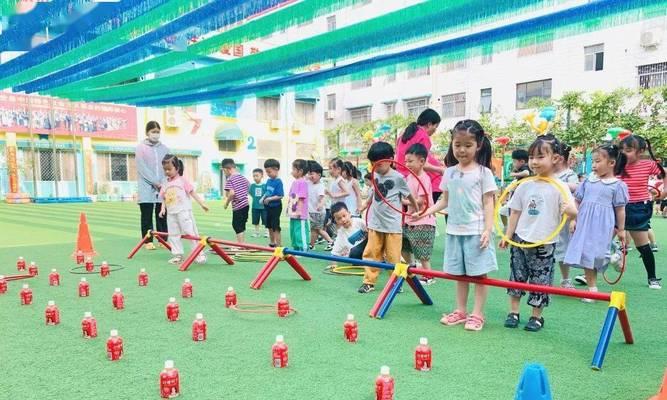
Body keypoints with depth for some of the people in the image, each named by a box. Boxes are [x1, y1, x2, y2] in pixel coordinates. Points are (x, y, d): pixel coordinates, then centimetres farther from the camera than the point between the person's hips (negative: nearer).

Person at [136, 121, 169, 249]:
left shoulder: (164, 149, 10)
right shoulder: (141, 148, 1)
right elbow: (142, 169, -7)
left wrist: (163, 183, -9)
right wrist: (155, 182, -13)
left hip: (163, 188, 3)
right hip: (146, 188, -2)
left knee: (162, 215, 4)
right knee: (147, 216, 2)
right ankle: (148, 241, 8)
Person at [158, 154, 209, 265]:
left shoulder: (182, 180, -2)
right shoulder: (165, 184, 11)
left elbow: (192, 192, -4)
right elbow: (163, 199, 14)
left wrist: (202, 203, -8)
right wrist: (163, 208, -3)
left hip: (184, 211, -5)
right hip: (171, 214, 5)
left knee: (190, 232, -5)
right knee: (173, 234, 8)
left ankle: (198, 254, -1)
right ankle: (178, 255, 17)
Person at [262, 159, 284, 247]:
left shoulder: (278, 182, -16)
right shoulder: (268, 180, 7)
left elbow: (280, 196, -21)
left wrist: (270, 199, -24)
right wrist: (263, 198, 0)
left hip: (276, 207, -8)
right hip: (269, 207, 8)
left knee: (275, 227, -3)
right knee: (269, 226, 17)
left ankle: (278, 245, 5)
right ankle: (272, 243, 31)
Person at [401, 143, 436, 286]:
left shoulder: (424, 178, -18)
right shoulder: (409, 177, 7)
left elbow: (420, 201, -22)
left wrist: (404, 201, -15)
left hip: (423, 222, -8)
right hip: (410, 220, 9)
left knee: (422, 252, 0)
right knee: (403, 246, 17)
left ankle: (428, 276, 15)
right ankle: (412, 267, 37)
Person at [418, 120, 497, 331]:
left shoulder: (483, 172, -4)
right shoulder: (449, 172, 8)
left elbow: (488, 203, -6)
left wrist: (488, 229, -14)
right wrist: (427, 212, 1)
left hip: (476, 231, -4)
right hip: (455, 230, 5)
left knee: (479, 273, 2)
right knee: (459, 273, 13)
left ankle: (477, 314, 12)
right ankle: (461, 311, 23)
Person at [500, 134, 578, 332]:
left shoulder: (559, 187, -8)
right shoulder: (525, 186, 3)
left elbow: (573, 213, -13)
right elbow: (515, 212, 8)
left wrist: (569, 210, -36)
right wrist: (508, 235, 6)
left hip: (544, 244, -3)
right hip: (520, 240, 3)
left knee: (540, 281, 6)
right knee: (516, 276, 11)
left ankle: (536, 316, 22)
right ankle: (513, 312, 23)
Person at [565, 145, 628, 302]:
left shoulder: (618, 185, -3)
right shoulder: (588, 181, 7)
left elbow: (620, 209, 0)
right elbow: (577, 201, 11)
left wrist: (621, 230, 3)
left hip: (602, 227, -4)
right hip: (584, 224, 4)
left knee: (596, 255, -5)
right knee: (586, 255, 5)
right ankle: (591, 287, 15)